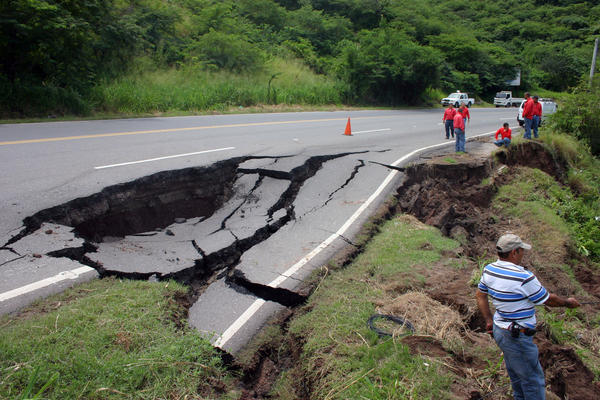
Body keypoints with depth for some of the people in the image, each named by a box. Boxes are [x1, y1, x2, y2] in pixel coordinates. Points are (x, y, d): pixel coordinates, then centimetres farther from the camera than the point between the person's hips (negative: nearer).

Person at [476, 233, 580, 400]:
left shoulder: (489, 269, -1)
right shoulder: (524, 278, -25)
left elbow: (480, 295, 11)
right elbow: (549, 300, -10)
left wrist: (489, 321, 17)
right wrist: (568, 302, 10)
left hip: (498, 328, 8)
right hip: (517, 336, -8)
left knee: (516, 374, 25)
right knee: (533, 380, 7)